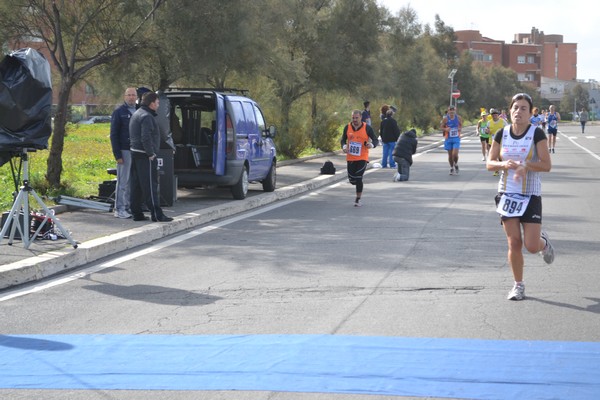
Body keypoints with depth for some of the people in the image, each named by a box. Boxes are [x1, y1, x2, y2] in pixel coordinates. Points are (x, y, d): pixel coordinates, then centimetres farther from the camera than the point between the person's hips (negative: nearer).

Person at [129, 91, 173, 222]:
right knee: (150, 185, -9)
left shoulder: (136, 114, 17)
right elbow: (146, 138, -25)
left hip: (135, 153, 10)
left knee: (136, 185, 11)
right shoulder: (147, 117, -16)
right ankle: (156, 214, -8)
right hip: (145, 155, -10)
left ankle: (137, 213, 15)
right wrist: (151, 154, -17)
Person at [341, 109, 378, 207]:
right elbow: (343, 140, 13)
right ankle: (359, 185, 41)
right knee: (352, 180, 4)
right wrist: (344, 147, -8)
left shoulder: (367, 128, -5)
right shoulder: (347, 127, 3)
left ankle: (358, 200, 3)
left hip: (362, 158, -3)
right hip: (350, 158, 3)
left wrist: (372, 145, -22)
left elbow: (375, 140, 0)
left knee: (358, 179, -10)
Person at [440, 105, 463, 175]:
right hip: (448, 139, 0)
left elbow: (461, 125, 14)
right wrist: (445, 129, -19)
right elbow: (441, 127, 1)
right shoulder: (445, 119, -6)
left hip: (456, 138, 0)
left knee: (455, 154, -14)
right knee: (450, 155, 6)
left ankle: (456, 165, 15)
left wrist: (460, 129, -8)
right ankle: (451, 168, 24)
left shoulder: (458, 118, -2)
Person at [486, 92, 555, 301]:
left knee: (531, 245, -8)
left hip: (531, 196, -3)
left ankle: (544, 242, 30)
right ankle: (518, 285, 17)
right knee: (514, 243, 1)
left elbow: (547, 165, -12)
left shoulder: (537, 133, -8)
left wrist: (525, 165, -26)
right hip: (507, 195, 3)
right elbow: (490, 163, 5)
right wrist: (504, 164, -15)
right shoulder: (502, 134, 3)